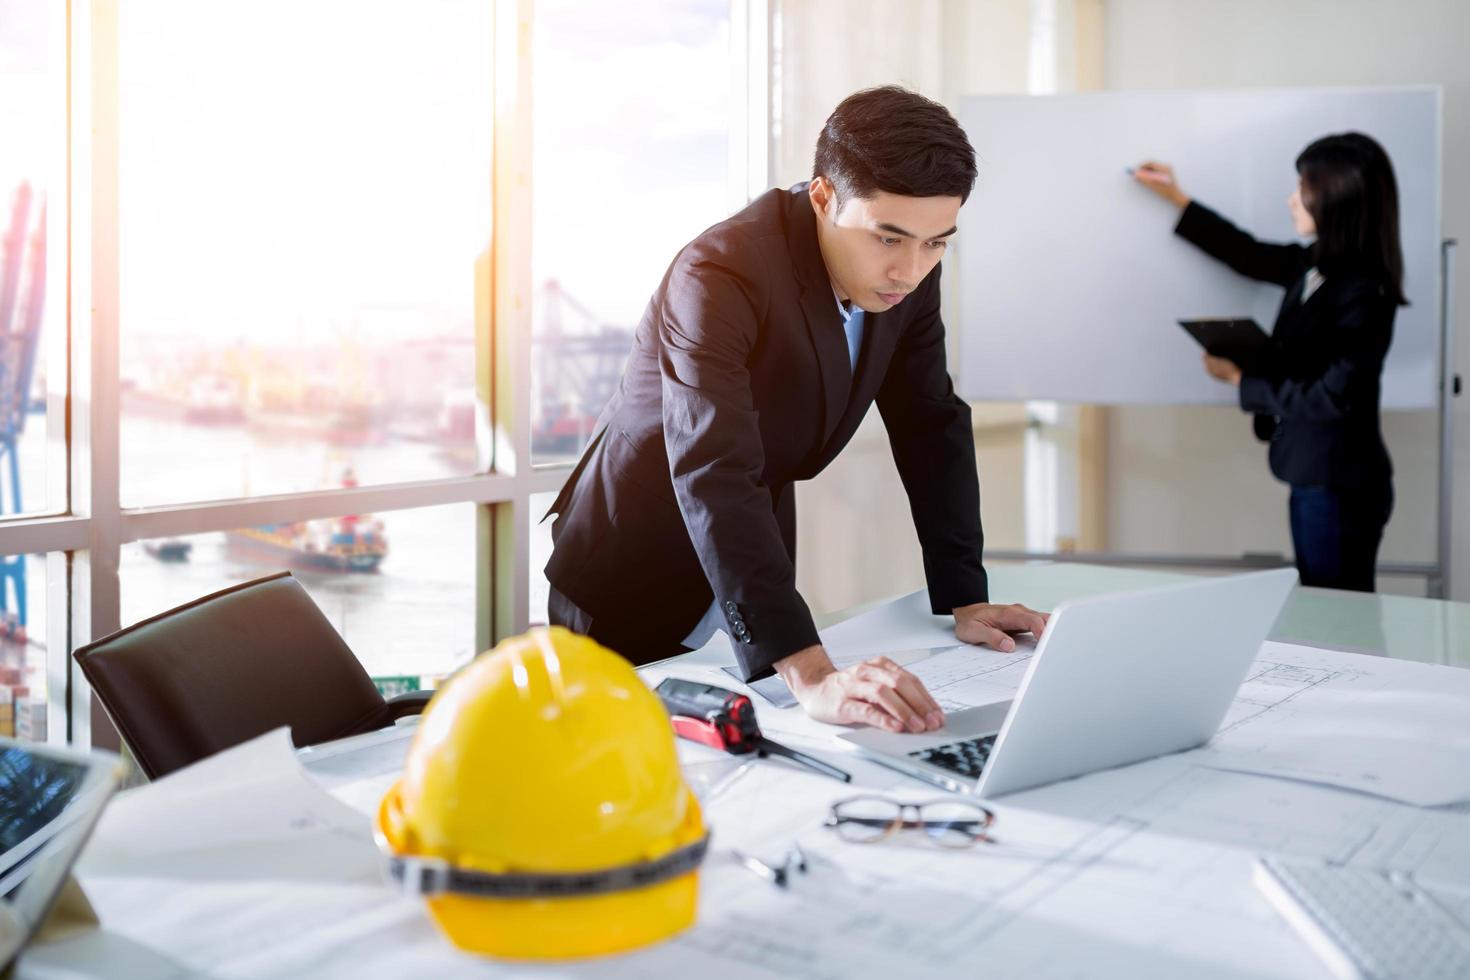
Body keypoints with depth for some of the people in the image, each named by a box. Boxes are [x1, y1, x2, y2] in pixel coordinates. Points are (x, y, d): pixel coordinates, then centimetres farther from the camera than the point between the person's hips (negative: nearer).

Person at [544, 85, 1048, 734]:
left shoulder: (908, 271, -10)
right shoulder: (718, 274, -32)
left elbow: (932, 426, 0)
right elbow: (712, 476, -43)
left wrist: (964, 601, -7)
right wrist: (811, 675, -52)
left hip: (755, 572, 6)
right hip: (631, 583, -6)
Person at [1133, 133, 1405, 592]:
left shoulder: (1363, 292, -21)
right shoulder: (1318, 265, 3)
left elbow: (1330, 396, -22)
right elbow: (1251, 256, 20)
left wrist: (1241, 379, -12)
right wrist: (1175, 197, 23)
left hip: (1339, 486, -9)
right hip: (1314, 476, 9)